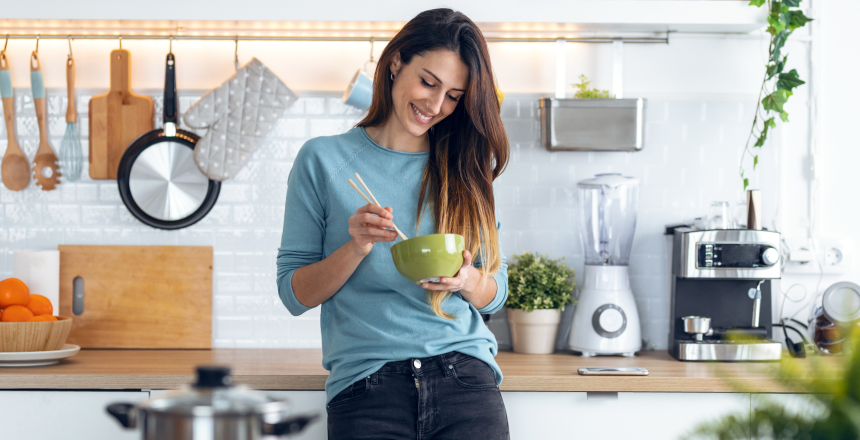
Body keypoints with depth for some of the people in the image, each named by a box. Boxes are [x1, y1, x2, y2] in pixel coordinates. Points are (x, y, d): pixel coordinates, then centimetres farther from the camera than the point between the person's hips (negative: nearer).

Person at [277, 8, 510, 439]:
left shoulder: (465, 168, 13)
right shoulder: (323, 160, 5)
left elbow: (496, 293, 15)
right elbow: (294, 294, 4)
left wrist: (467, 279, -7)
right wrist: (355, 248, -12)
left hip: (464, 375, 2)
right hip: (365, 383, -2)